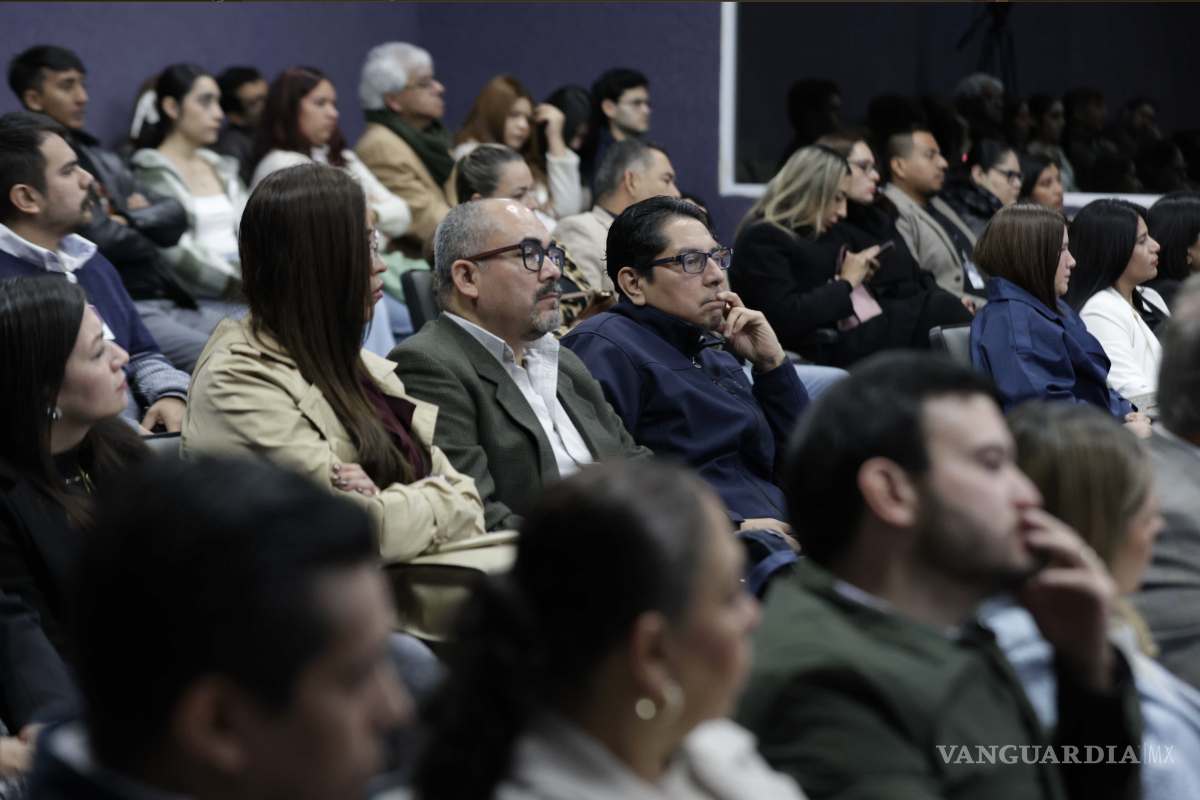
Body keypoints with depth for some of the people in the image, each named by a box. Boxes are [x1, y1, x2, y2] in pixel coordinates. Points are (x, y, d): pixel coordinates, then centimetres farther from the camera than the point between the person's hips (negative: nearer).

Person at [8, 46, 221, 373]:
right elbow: (103, 240, -14)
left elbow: (175, 217, 16)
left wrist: (131, 220, -3)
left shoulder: (100, 158, 20)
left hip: (168, 299, 9)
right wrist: (149, 236, 5)